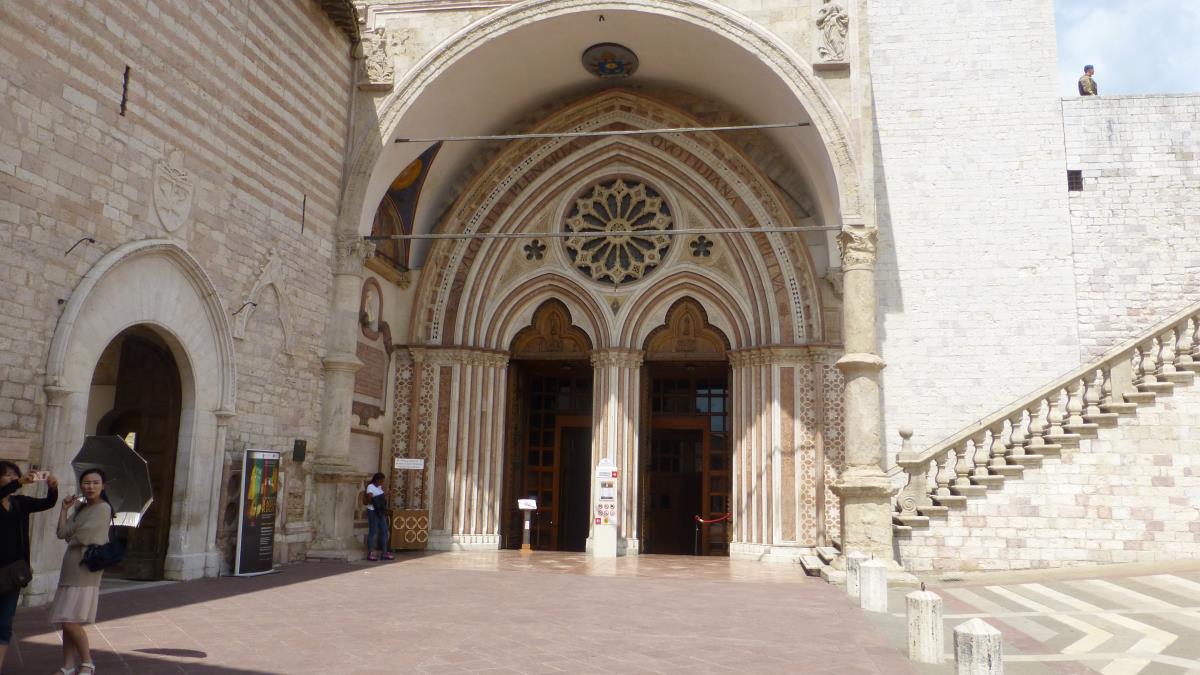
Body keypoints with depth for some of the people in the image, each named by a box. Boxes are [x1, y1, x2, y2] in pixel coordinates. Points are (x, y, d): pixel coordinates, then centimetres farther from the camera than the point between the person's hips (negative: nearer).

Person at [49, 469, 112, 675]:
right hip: (70, 569, 8)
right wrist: (65, 508, 1)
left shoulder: (103, 508, -9)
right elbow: (62, 533, 6)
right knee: (66, 622, 10)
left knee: (71, 622, -10)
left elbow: (83, 536, -16)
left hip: (85, 571, -8)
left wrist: (71, 539, 3)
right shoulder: (79, 507, 16)